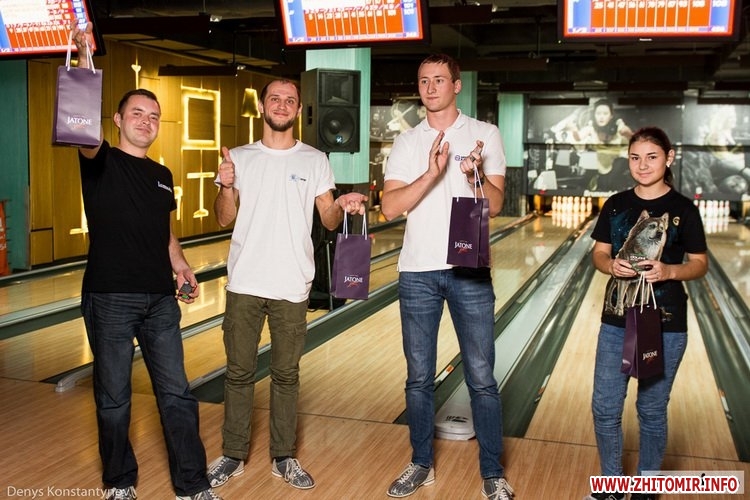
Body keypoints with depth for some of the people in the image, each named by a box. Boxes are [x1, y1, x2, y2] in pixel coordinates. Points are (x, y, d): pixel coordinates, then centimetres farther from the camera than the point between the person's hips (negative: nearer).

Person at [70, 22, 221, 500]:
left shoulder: (162, 175, 14)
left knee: (177, 393, 6)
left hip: (160, 299, 4)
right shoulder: (101, 162, -1)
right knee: (113, 398, 8)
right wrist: (85, 59, -36)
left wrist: (181, 266, 6)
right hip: (110, 298, -4)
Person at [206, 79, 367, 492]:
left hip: (291, 286, -1)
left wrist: (342, 206, -22)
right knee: (239, 373, 9)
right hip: (244, 284, 1)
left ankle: (284, 458, 20)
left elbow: (328, 220, 0)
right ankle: (233, 455, 21)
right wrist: (226, 187, -17)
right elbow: (224, 219, 2)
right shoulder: (239, 157, 5)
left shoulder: (315, 161, 3)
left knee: (286, 375, 8)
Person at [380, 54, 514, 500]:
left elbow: (495, 205, -3)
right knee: (419, 377, 11)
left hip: (469, 270, -2)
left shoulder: (485, 135, 3)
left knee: (482, 378, 2)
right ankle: (422, 464, 25)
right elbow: (390, 208, -5)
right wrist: (432, 174, -18)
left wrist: (475, 174, -22)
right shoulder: (407, 143, 7)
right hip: (418, 273, 2)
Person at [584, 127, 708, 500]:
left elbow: (700, 264, -1)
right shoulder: (616, 205, 2)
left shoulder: (683, 209, -5)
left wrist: (669, 271, -21)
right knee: (604, 408, 6)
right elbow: (598, 253, 7)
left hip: (666, 327, -2)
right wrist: (611, 264, -16)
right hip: (617, 322, 3)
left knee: (652, 411, 9)